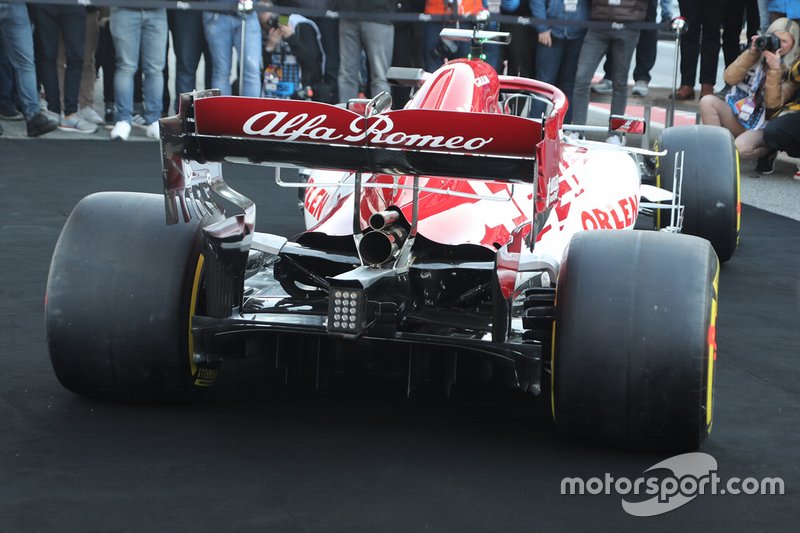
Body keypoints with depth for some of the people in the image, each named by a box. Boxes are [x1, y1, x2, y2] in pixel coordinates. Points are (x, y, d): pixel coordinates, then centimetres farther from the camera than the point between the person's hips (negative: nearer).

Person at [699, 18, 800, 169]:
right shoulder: (757, 56, 5)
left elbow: (773, 104, -16)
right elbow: (730, 79, -6)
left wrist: (774, 70, -25)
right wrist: (751, 53, -15)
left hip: (761, 127, -4)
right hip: (736, 116, 5)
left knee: (741, 147, -36)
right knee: (707, 101, -23)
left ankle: (767, 152, -1)